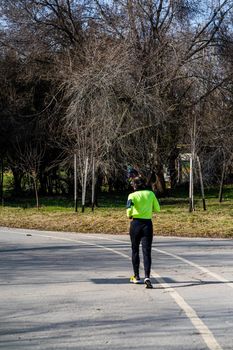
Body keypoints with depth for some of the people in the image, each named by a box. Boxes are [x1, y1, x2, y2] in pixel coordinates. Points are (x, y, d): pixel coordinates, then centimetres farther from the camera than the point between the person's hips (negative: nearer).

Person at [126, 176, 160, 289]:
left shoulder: (132, 195, -4)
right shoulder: (150, 194, 5)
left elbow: (130, 208, -21)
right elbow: (157, 209, 8)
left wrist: (129, 215, 0)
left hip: (135, 223, -1)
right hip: (148, 224, 1)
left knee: (135, 250, 16)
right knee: (147, 251, -3)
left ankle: (136, 276, 24)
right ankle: (147, 277, -20)